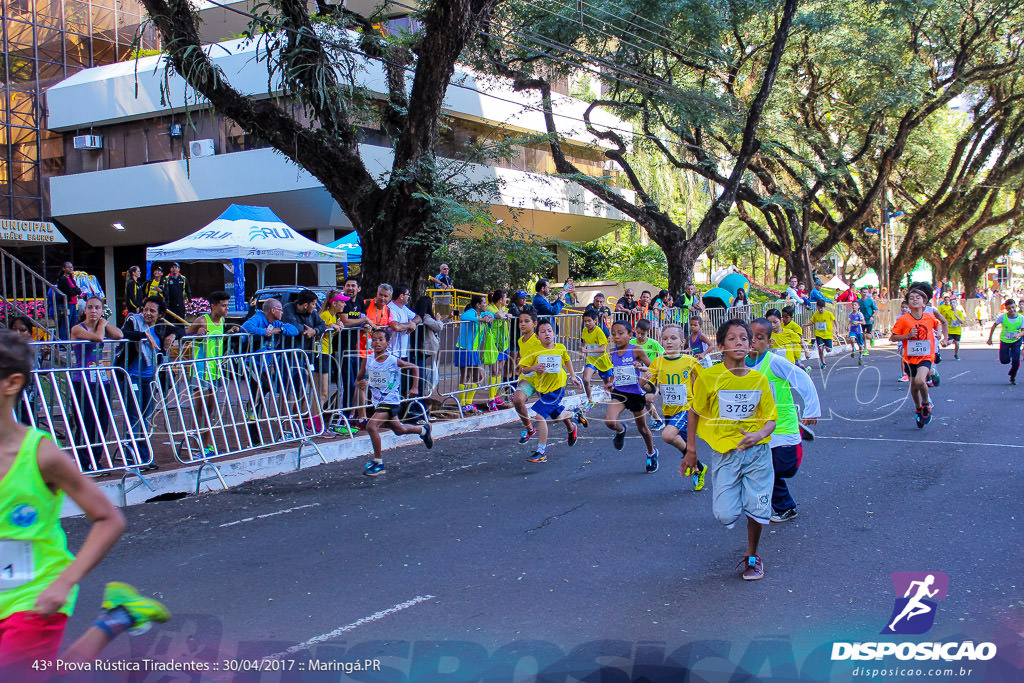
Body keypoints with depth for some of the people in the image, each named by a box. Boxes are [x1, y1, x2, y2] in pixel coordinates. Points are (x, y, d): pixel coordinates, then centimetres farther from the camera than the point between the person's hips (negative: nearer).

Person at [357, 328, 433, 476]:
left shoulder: (393, 361, -14)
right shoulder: (367, 360, -5)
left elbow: (414, 368, 3)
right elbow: (358, 379, 4)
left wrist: (415, 388, -3)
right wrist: (361, 383, -19)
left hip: (391, 401, -6)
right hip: (377, 401, 6)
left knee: (371, 426, -24)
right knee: (399, 429, 25)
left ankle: (378, 463, -10)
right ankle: (423, 429, 56)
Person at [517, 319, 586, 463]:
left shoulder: (561, 348, -5)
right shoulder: (535, 351, -8)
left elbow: (567, 360, 16)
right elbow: (524, 369, -5)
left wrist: (573, 376, 16)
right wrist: (534, 368, -25)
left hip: (556, 387, -3)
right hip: (541, 388, 3)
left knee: (540, 415, -18)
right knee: (556, 416, 22)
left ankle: (541, 452, -8)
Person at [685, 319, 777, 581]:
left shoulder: (759, 379, 0)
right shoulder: (708, 377, -7)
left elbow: (771, 418, 6)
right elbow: (694, 412, 4)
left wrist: (760, 434, -16)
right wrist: (691, 450, 4)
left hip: (757, 451, 2)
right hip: (725, 452, -1)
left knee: (756, 509, 2)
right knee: (726, 514, -7)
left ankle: (752, 557, 27)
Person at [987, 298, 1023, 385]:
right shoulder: (1003, 317, -15)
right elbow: (994, 326, -3)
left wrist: (1018, 335, -35)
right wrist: (990, 339, -2)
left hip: (1016, 342, 0)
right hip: (1004, 341, 0)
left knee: (1016, 361, -10)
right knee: (1004, 361, -1)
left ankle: (1012, 377, 16)